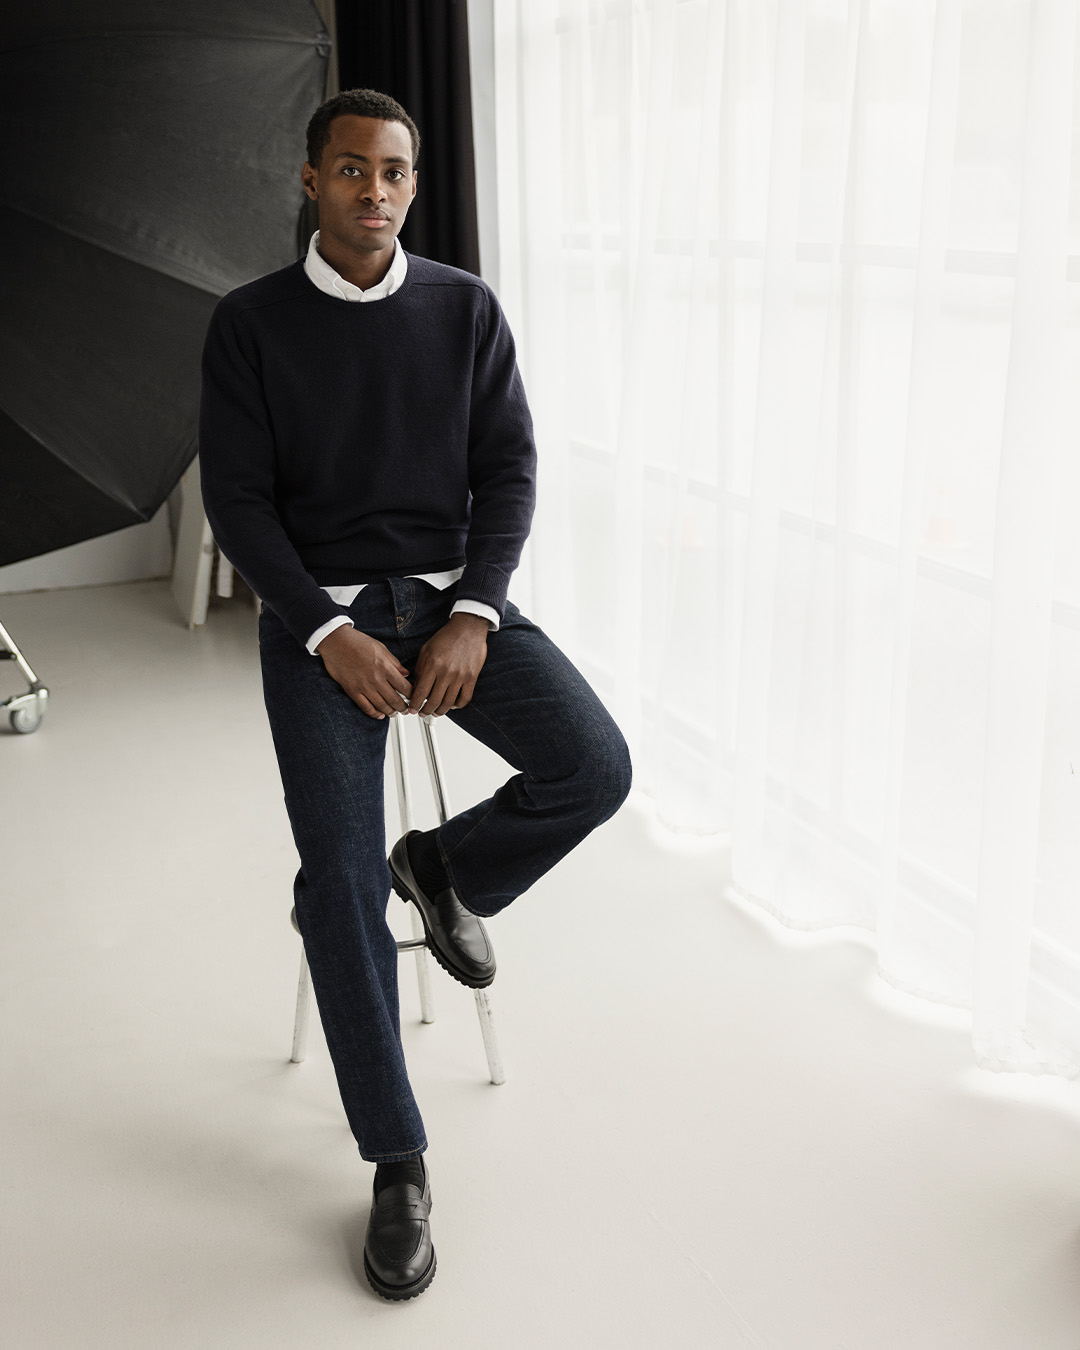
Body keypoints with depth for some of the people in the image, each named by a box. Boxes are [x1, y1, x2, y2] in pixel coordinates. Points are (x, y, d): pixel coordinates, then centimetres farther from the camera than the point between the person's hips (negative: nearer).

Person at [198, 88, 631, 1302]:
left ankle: (447, 868, 12)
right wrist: (329, 635, -16)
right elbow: (237, 499, -4)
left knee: (593, 766, -21)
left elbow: (508, 472, 1)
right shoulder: (250, 323, -1)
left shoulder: (466, 310, 3)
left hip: (453, 595, 2)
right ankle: (396, 1163, 1)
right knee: (340, 875, -15)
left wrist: (472, 617, -14)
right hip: (318, 611, -2)